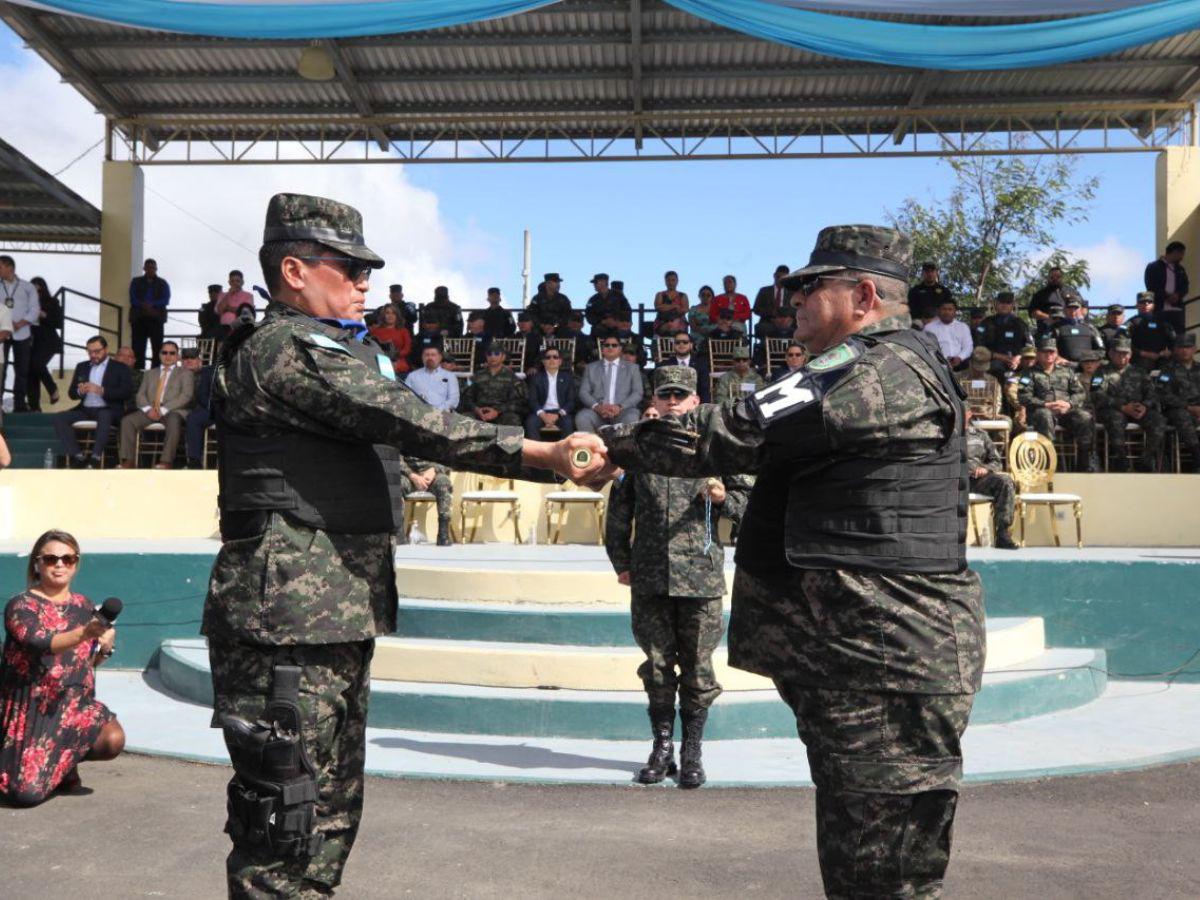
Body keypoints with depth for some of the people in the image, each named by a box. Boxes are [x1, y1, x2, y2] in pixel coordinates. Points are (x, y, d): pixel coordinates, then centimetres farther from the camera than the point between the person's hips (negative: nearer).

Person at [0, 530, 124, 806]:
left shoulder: (84, 606, 7)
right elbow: (41, 644, -27)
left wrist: (105, 648, -6)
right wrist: (84, 633, -44)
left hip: (76, 703, 4)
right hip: (30, 708, -4)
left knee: (113, 740, -24)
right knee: (28, 794, -14)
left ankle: (65, 763, 10)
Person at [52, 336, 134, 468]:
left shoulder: (120, 368, 8)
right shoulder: (82, 367, 21)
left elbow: (127, 393, -6)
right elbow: (71, 393, 19)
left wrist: (101, 391, -18)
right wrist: (79, 391, -7)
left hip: (108, 410, -5)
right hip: (85, 410, 5)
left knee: (104, 416, -39)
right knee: (59, 418, -20)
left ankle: (95, 458, -39)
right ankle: (77, 456, -26)